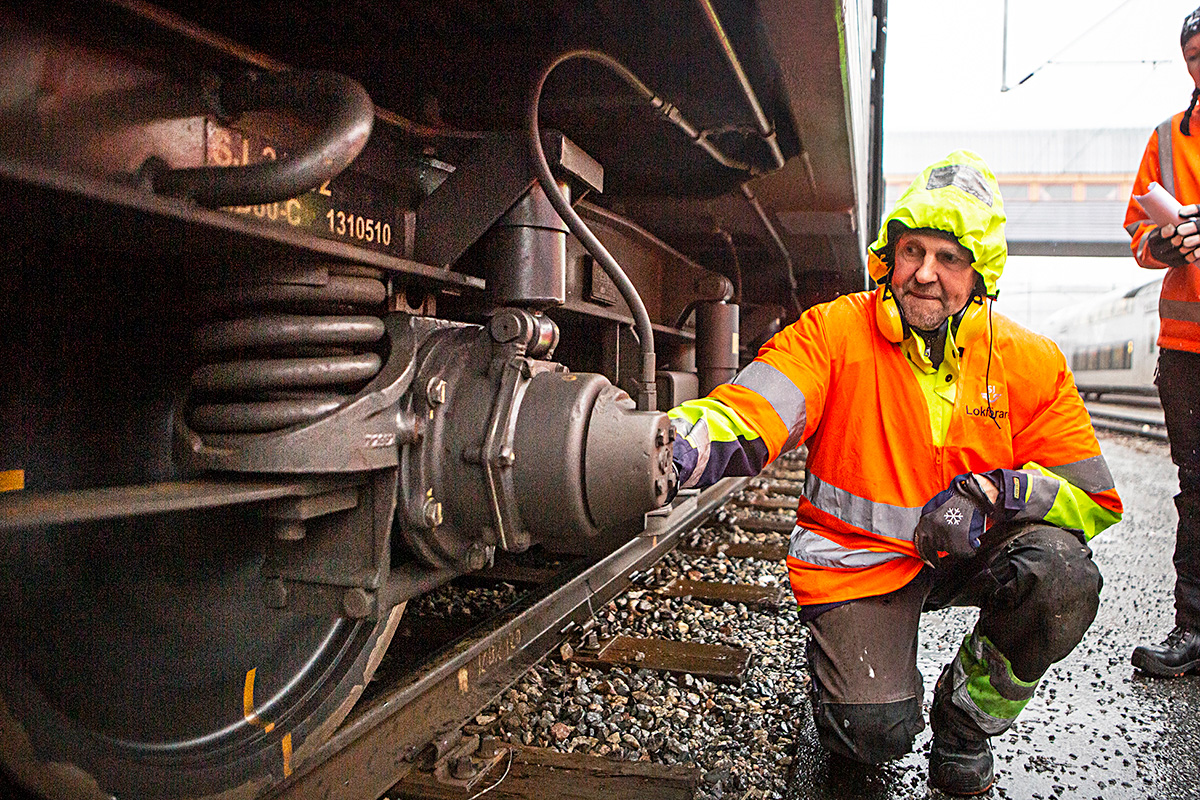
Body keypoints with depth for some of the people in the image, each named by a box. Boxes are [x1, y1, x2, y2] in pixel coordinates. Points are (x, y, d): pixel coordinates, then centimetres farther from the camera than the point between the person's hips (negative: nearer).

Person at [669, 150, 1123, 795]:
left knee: (1062, 575, -27)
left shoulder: (1028, 361, -6)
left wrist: (995, 492, -22)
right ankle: (839, 645, 21)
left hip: (967, 551, 3)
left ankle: (966, 720, 1)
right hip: (857, 556, -3)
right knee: (874, 735, -17)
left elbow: (1093, 499, -3)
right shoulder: (835, 331, -12)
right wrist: (680, 441, -49)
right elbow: (748, 415, -26)